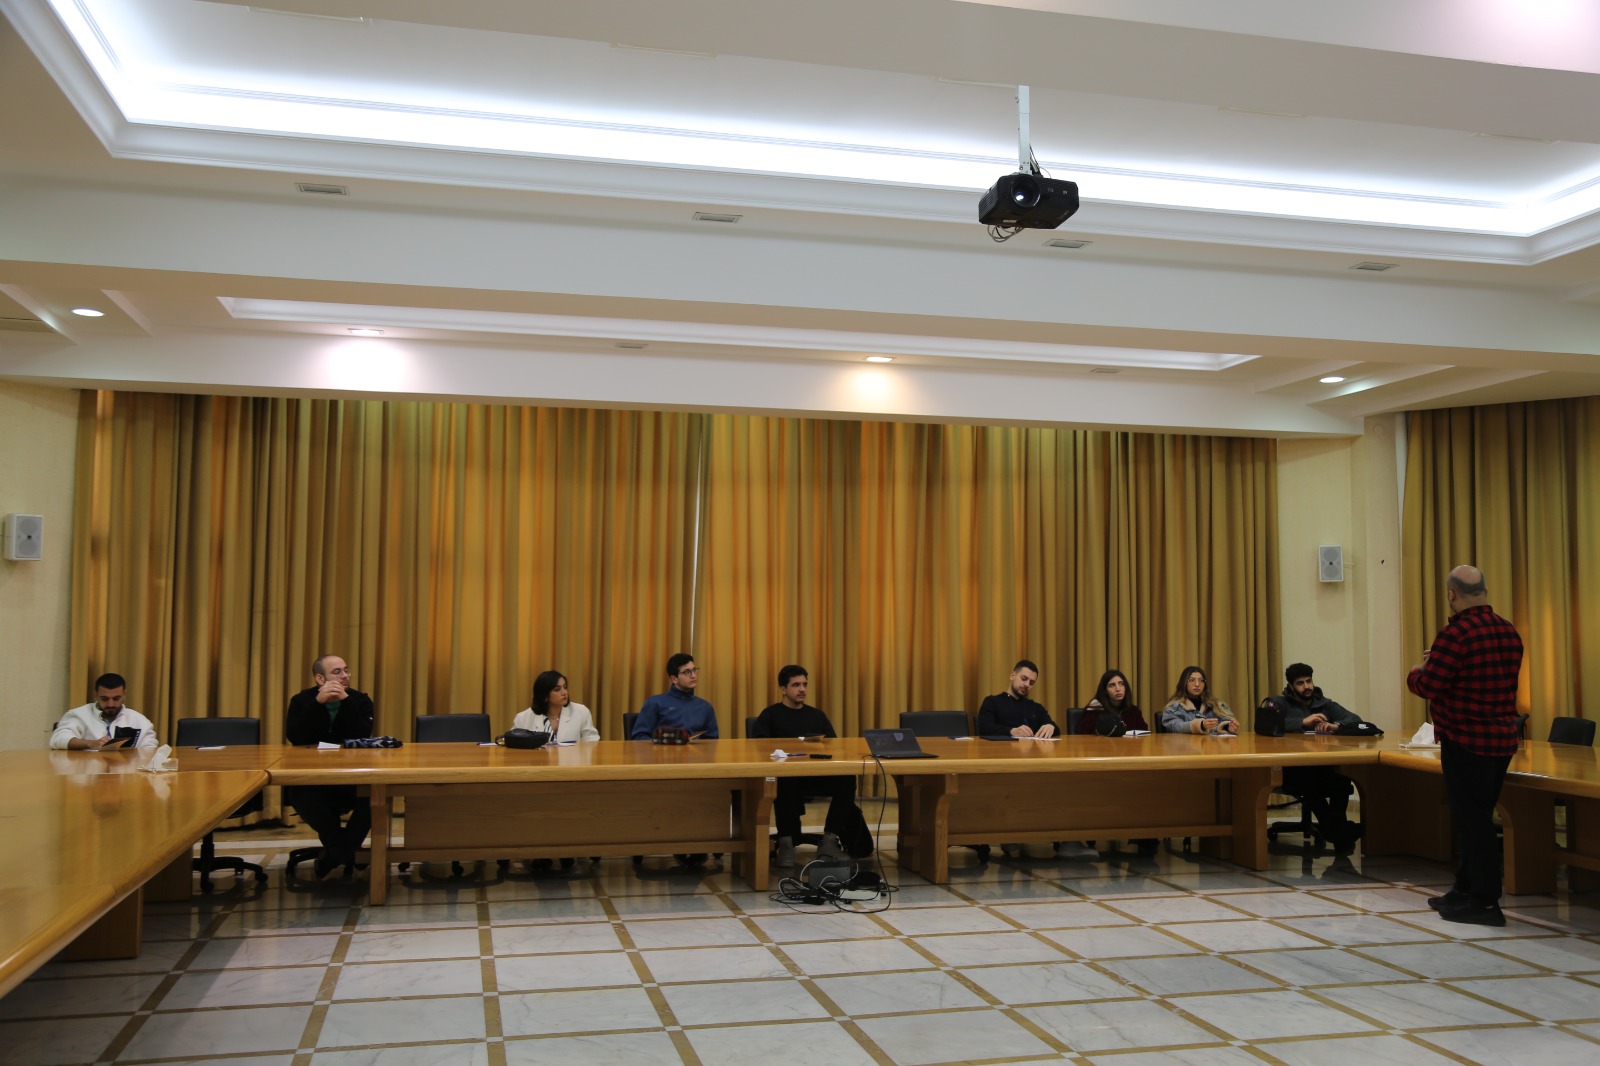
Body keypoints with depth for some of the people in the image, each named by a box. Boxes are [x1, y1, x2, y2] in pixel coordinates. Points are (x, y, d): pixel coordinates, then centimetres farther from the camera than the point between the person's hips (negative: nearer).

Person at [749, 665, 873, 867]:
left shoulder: (816, 715, 25)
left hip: (818, 775, 3)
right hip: (785, 775, -3)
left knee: (847, 778, -30)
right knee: (784, 783, -41)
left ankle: (830, 840, -28)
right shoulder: (771, 714, 13)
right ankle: (786, 843, -31)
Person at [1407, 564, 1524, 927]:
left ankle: (1484, 902, 3)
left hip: (1466, 741, -8)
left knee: (1472, 819, -1)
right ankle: (1465, 890, 26)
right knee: (1477, 817, 16)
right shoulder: (1508, 632, 8)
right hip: (1502, 738, 8)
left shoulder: (1456, 634, -19)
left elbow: (1428, 685, -18)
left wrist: (1417, 670, 5)